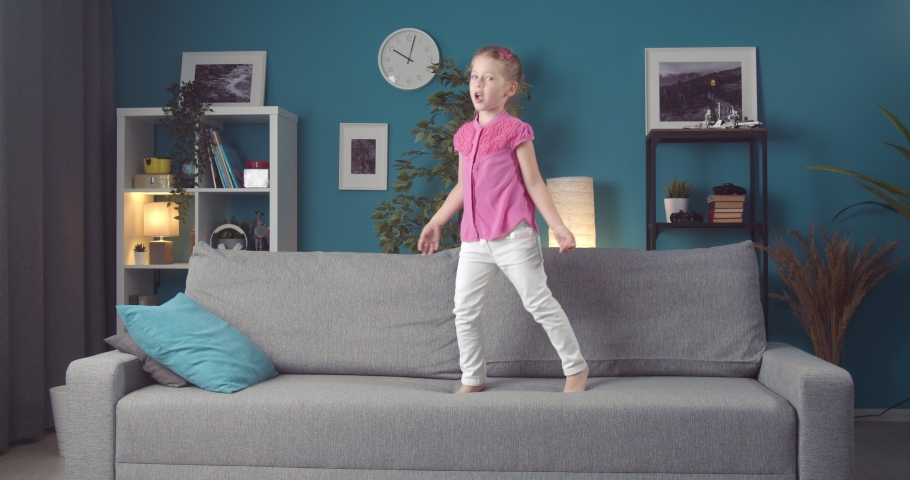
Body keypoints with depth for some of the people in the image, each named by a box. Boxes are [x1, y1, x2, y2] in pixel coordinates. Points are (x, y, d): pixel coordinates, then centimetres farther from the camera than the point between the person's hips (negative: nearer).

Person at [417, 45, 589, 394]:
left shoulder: (514, 130, -5)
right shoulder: (465, 134, 11)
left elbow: (534, 183, -4)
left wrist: (558, 227, -10)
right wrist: (436, 222, 22)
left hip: (513, 236, -6)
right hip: (474, 239, 6)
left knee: (539, 302, -1)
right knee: (464, 310, 8)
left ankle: (576, 368, 14)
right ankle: (472, 378, 23)